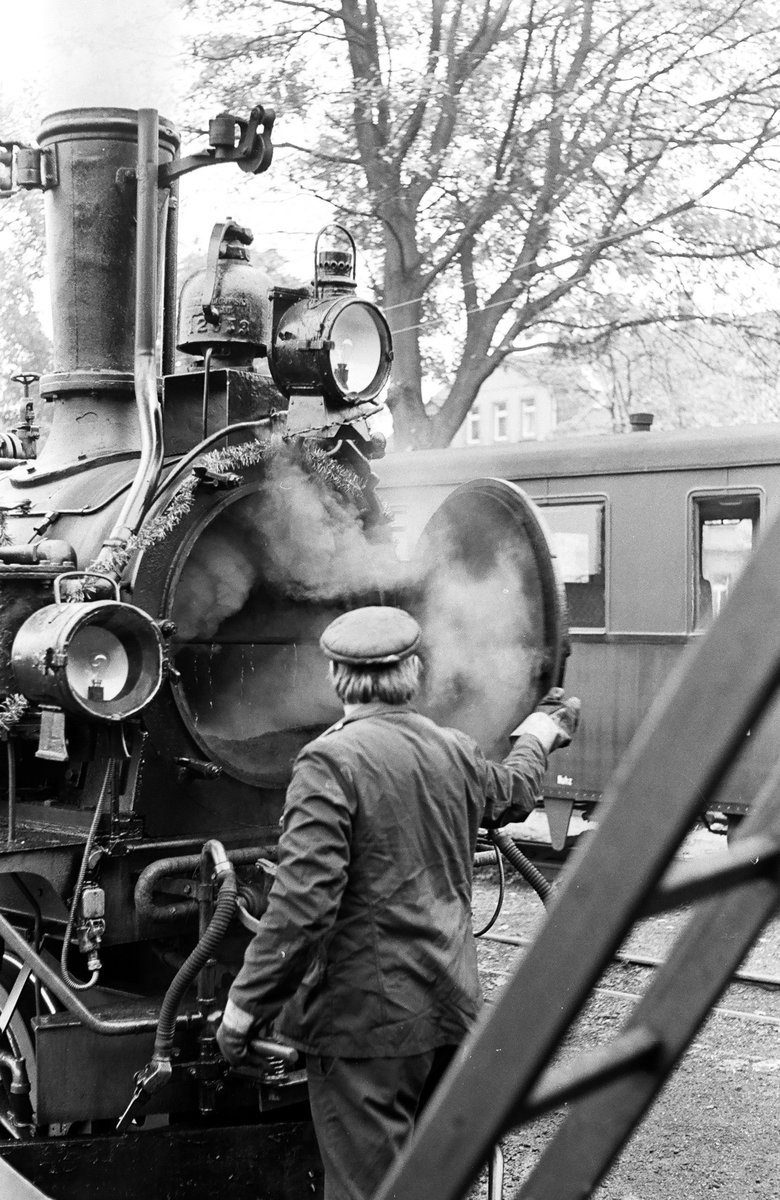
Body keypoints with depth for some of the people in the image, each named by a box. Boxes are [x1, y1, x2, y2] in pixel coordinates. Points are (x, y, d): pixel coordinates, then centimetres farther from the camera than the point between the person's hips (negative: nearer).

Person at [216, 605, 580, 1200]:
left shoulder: (331, 760, -15)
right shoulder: (456, 753, 6)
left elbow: (304, 901, -22)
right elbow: (514, 790, 30)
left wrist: (246, 1005, -14)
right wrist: (538, 734, 51)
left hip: (366, 1019, -7)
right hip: (451, 1013, 7)